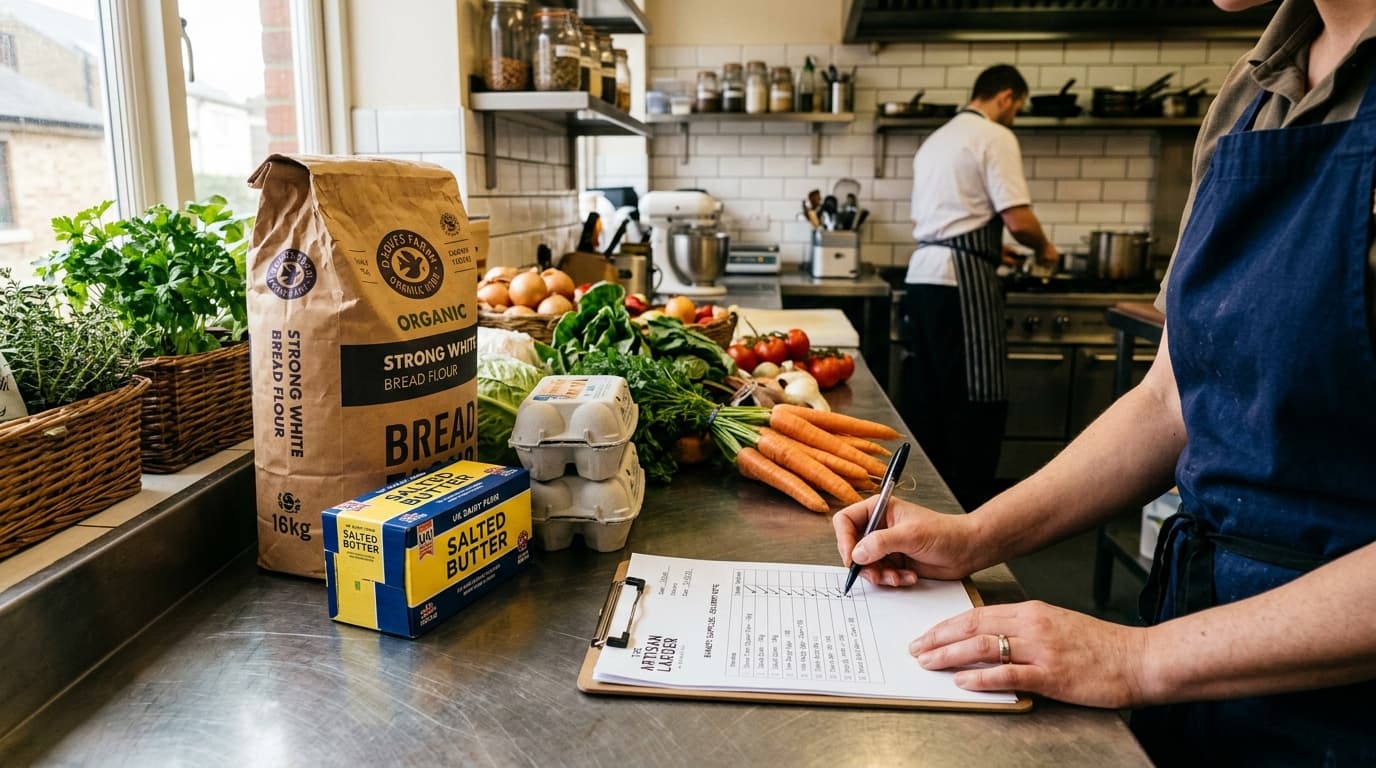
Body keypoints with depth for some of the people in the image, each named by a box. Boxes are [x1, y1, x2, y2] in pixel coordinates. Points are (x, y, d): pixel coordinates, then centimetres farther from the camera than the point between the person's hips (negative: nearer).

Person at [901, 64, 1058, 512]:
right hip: (962, 278, -9)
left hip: (923, 272, 9)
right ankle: (965, 511, -1)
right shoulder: (995, 137, -5)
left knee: (927, 393, 12)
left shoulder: (937, 139, 22)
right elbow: (1018, 220, -14)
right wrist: (1043, 248, 7)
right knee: (978, 400, -4)